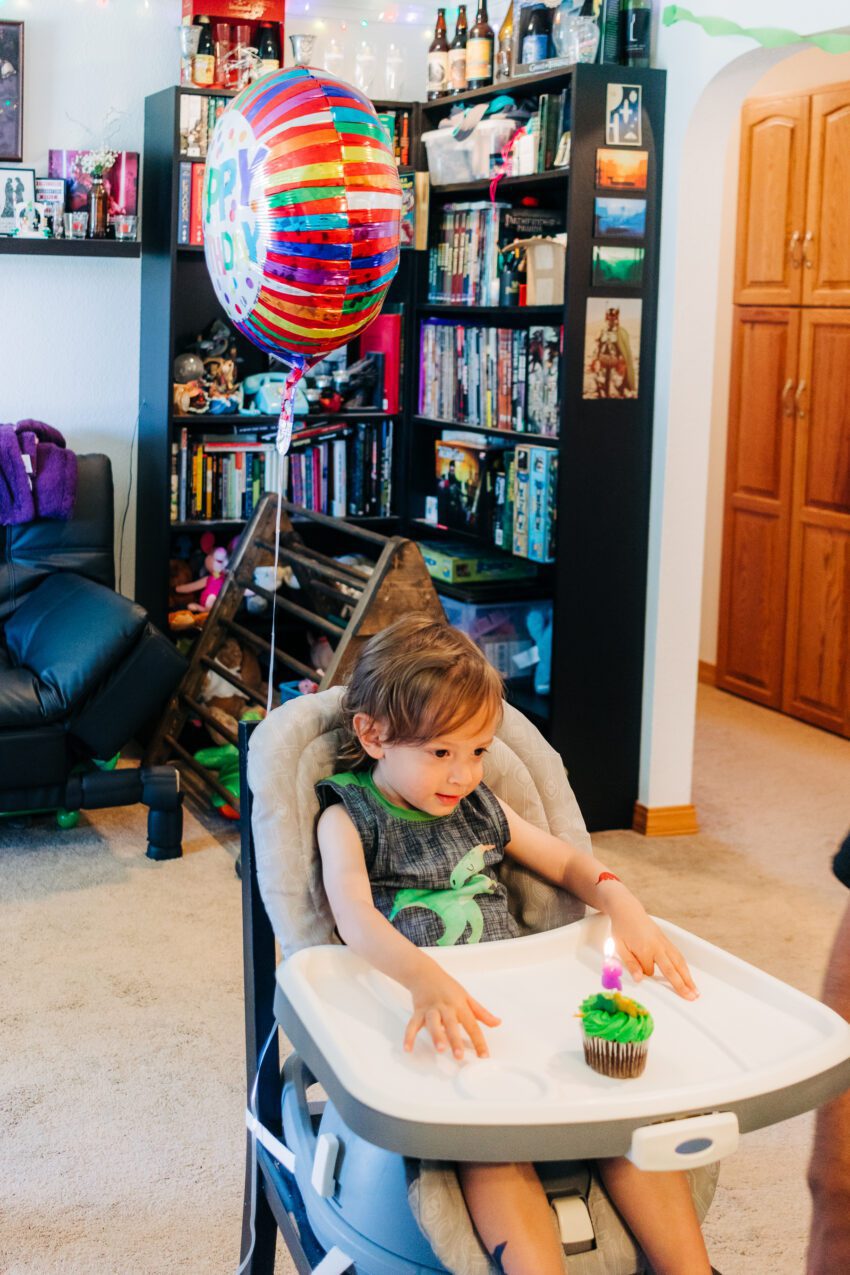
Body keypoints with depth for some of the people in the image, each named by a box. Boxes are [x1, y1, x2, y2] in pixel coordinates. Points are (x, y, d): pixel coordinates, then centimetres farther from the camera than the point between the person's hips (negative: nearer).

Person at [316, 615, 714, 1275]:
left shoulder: (481, 809, 20)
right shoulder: (349, 817, 3)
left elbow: (571, 863, 27)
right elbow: (355, 916, -16)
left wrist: (624, 907, 3)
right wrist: (425, 977, -37)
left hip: (515, 999, 5)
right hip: (429, 1023, -5)